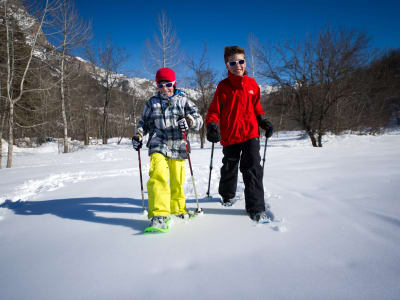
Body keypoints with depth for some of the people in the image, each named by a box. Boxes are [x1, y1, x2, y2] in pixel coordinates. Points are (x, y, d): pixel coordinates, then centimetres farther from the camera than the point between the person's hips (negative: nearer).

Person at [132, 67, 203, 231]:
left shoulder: (183, 100, 9)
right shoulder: (152, 102, 14)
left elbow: (198, 119, 2)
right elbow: (144, 122, 23)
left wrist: (188, 121, -20)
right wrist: (138, 135, 4)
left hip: (177, 146, 1)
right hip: (158, 146, 0)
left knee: (177, 180, 7)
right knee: (159, 176, -21)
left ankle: (178, 208, 31)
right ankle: (159, 214, -18)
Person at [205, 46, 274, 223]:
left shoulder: (252, 84, 7)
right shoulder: (223, 86, -2)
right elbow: (214, 110, -3)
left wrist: (263, 121, 9)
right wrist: (212, 126, -19)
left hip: (250, 133, 1)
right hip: (230, 135, -1)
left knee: (253, 168, -8)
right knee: (229, 168, 15)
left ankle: (256, 208, 1)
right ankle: (227, 195, 43)